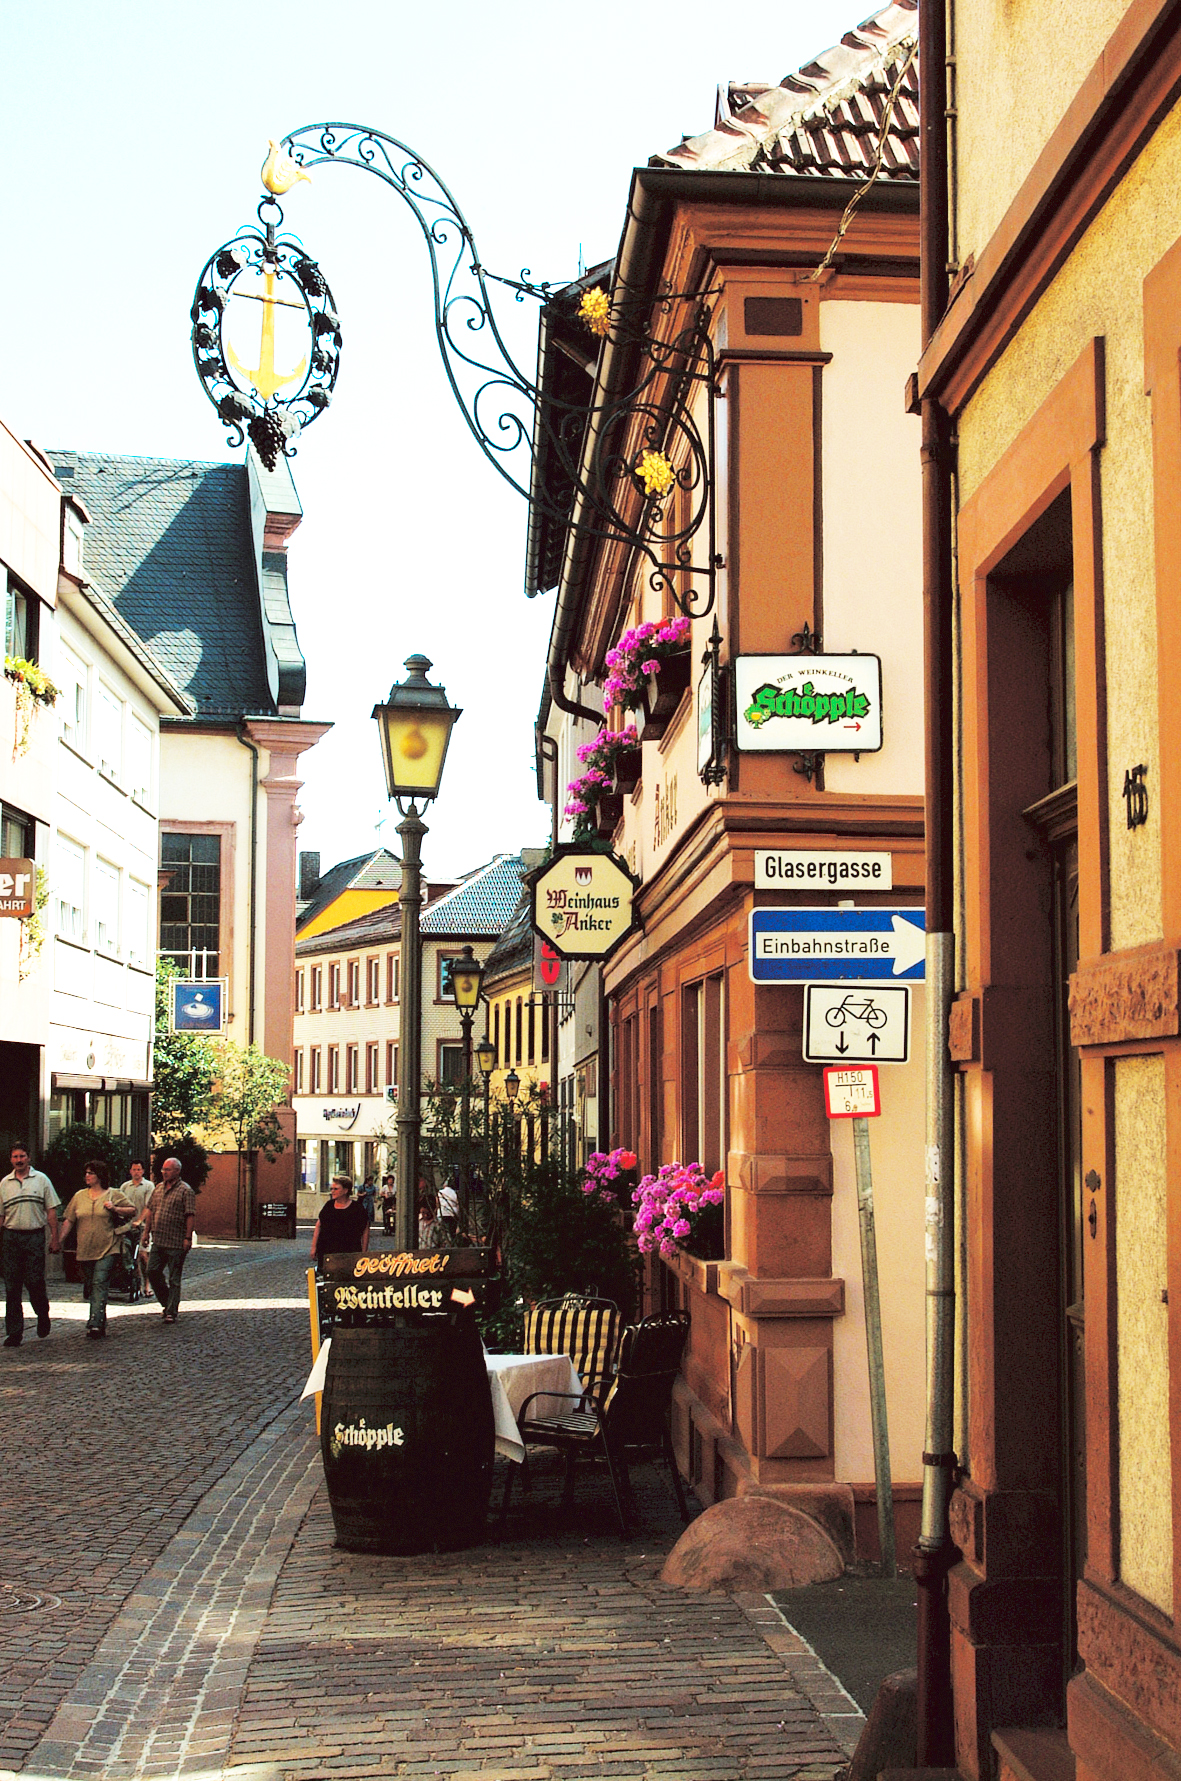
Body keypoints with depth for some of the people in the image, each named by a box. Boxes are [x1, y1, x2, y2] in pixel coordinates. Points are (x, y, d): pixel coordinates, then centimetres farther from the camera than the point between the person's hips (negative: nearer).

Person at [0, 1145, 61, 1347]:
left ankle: (43, 1316, 21)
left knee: (35, 1282, -7)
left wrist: (54, 1237, -2)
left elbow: (51, 1210, 4)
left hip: (35, 1236, -2)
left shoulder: (41, 1180, 5)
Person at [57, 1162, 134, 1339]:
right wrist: (60, 1240, 4)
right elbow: (69, 1221, 13)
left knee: (100, 1284, -15)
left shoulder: (114, 1194, 2)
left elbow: (132, 1211, 3)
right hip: (85, 1250, 5)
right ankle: (100, 1323, 22)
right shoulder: (79, 1196, 12)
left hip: (107, 1249, -5)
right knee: (90, 1286, 10)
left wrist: (115, 1208, -12)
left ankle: (95, 1323, -22)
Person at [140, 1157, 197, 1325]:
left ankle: (171, 1312, 4)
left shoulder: (185, 1191, -8)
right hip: (158, 1241, 7)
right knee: (153, 1273, 6)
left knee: (174, 1279, -1)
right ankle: (167, 1303, 23)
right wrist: (146, 1232, 14)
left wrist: (188, 1237, -17)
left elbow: (190, 1216, -12)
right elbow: (150, 1210, 19)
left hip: (176, 1243, -7)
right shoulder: (159, 1188, 13)